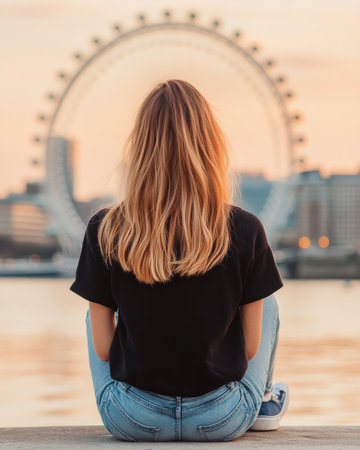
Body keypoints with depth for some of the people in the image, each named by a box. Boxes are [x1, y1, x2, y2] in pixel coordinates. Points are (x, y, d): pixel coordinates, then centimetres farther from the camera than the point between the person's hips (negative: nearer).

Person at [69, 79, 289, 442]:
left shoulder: (104, 231, -13)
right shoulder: (245, 231, -13)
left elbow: (102, 349, -5)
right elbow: (251, 347, -4)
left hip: (131, 421, 1)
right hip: (224, 420, 0)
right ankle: (263, 403, 43)